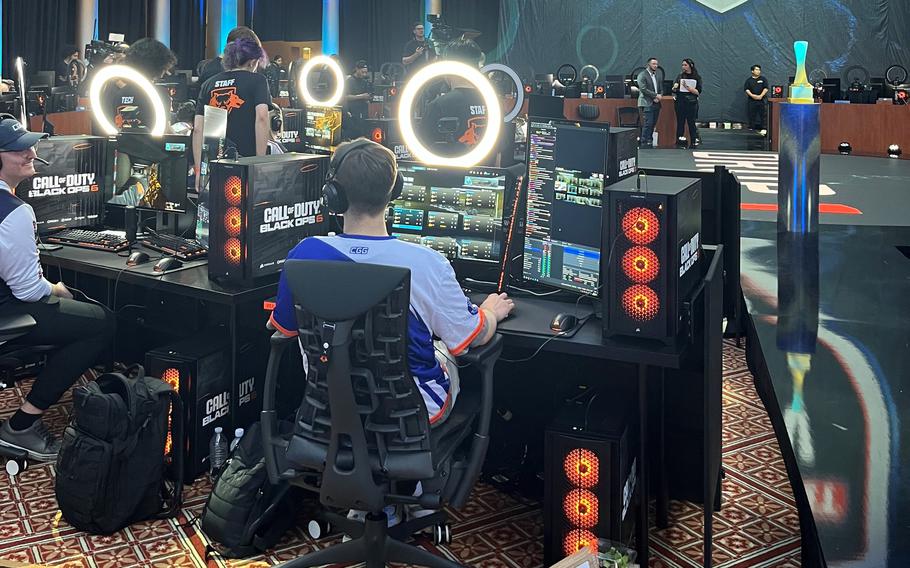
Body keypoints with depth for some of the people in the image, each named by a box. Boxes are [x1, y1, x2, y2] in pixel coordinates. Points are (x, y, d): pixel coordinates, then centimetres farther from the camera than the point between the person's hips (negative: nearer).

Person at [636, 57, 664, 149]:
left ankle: (649, 141, 13)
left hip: (656, 103, 6)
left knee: (653, 123, 6)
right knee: (648, 123, -11)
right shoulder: (642, 75, -5)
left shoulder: (658, 74, 14)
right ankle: (644, 143, -7)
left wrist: (657, 98, -2)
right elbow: (643, 89, -14)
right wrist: (655, 95, -14)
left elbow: (660, 87, 16)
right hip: (647, 103, -6)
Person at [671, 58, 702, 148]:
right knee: (680, 123, 1)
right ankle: (679, 142, 5)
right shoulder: (680, 76, 10)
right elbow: (674, 90, 8)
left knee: (691, 123, -3)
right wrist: (674, 87, -15)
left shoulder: (697, 77, 3)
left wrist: (688, 88, -17)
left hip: (691, 103, -2)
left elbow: (698, 92, -5)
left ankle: (693, 142, 2)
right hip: (680, 103, 2)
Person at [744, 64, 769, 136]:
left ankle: (763, 129, -5)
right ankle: (752, 128, 6)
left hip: (761, 100, -1)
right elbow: (746, 89, 1)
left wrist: (761, 96, -13)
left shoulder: (763, 79, 8)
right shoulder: (749, 80, 9)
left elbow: (766, 88, 0)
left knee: (762, 115, -5)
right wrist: (752, 95, -15)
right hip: (751, 100, 1)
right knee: (752, 115, 0)